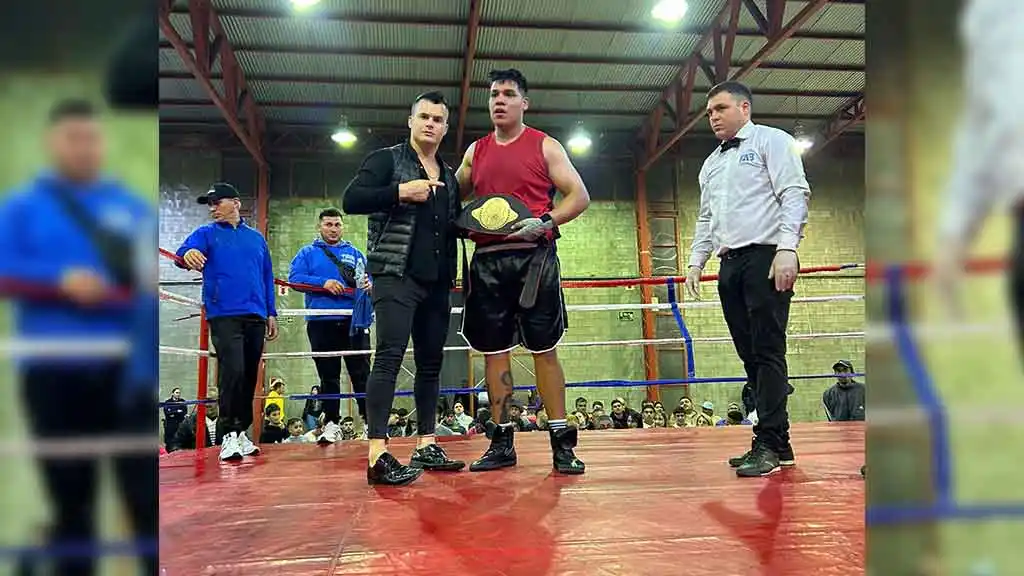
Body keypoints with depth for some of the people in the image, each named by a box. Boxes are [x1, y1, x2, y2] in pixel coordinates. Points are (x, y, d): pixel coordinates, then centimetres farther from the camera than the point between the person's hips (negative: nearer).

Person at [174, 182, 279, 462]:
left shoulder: (256, 238, 16)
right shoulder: (206, 234, 8)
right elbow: (184, 253, -11)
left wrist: (271, 313, 12)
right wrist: (188, 254, -36)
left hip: (255, 317, 4)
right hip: (224, 315, -3)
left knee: (249, 375, 7)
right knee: (232, 371, -16)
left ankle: (241, 433, 18)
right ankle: (227, 435, -8)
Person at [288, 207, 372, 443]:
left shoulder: (355, 253, 16)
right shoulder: (307, 252, 10)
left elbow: (369, 279, 10)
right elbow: (295, 278, -3)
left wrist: (368, 284, -14)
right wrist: (323, 283, -16)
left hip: (353, 320, 1)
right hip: (321, 323, -1)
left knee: (361, 373, 0)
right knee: (328, 376, 6)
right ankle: (331, 424, 13)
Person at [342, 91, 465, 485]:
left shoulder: (449, 177, 19)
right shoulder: (386, 159, 2)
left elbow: (455, 224, 25)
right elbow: (351, 200, -9)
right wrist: (400, 192, -17)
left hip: (437, 282, 7)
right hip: (396, 275, -7)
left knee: (431, 362, 8)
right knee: (390, 357, -14)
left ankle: (426, 446, 17)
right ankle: (378, 455, -15)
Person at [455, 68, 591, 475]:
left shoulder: (544, 146, 6)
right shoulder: (475, 151, 16)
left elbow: (579, 196, 1)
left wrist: (544, 222, -15)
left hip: (533, 258, -3)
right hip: (487, 261, 4)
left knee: (544, 349, -2)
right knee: (493, 350, 4)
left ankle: (562, 443, 5)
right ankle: (501, 443, 14)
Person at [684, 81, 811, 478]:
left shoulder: (771, 141, 5)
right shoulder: (711, 164, 25)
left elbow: (795, 193, -6)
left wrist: (787, 248, -17)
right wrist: (696, 262, 15)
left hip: (766, 258, -7)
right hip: (730, 266, 7)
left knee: (768, 352, -10)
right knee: (750, 355, 4)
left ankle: (769, 445, -8)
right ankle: (776, 444, 10)